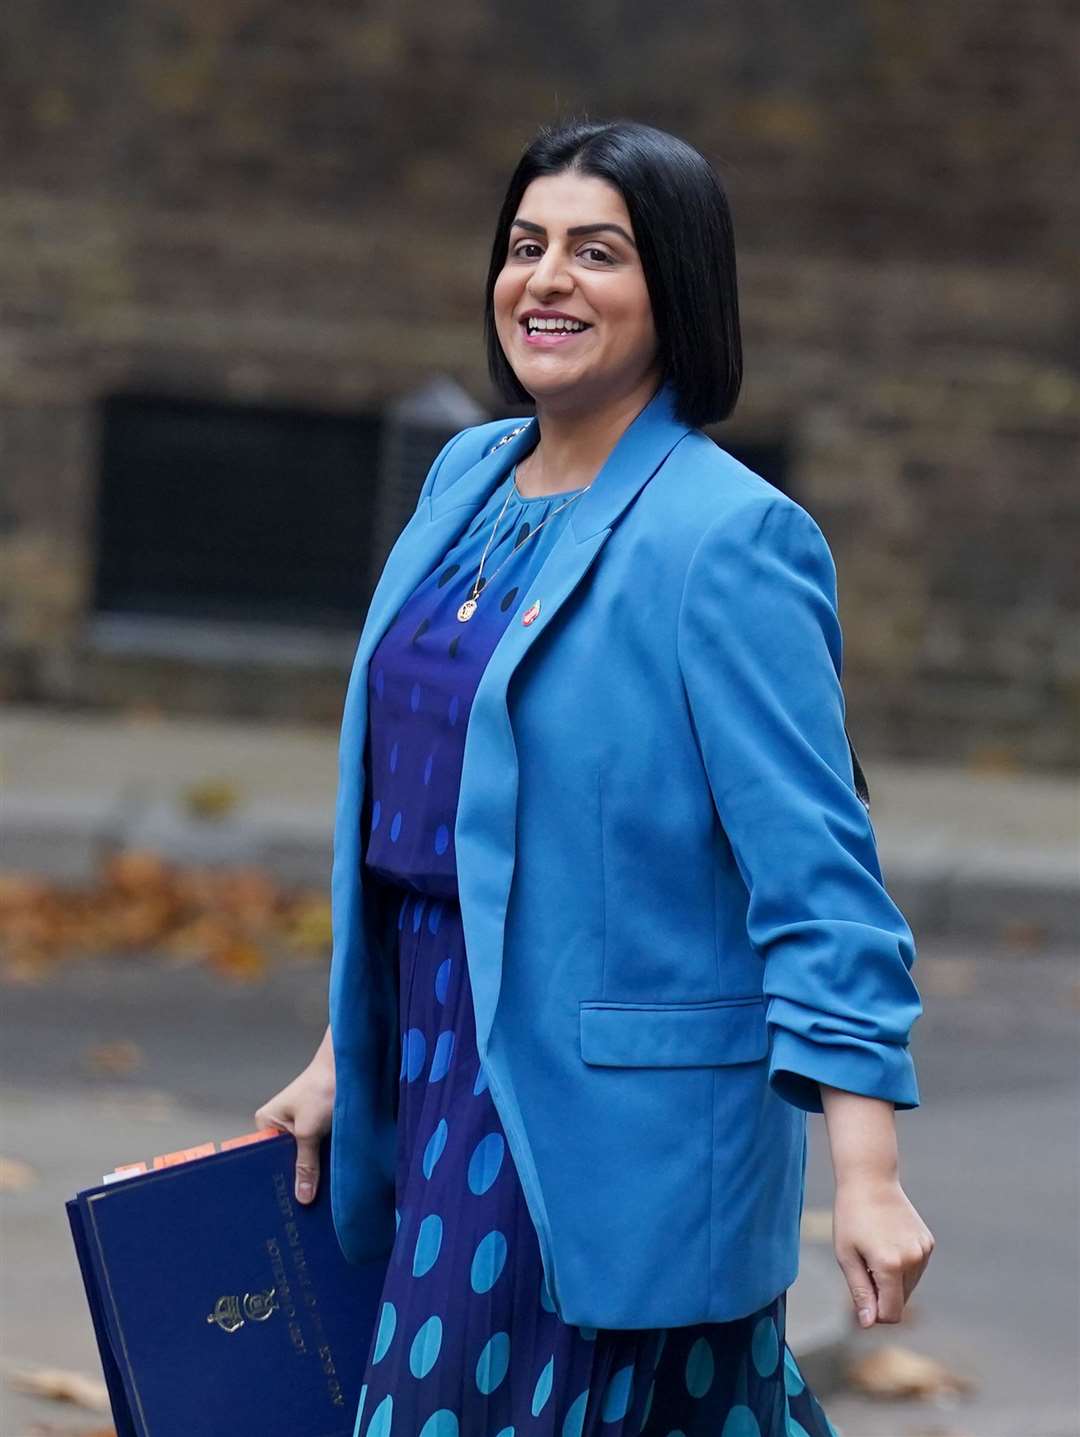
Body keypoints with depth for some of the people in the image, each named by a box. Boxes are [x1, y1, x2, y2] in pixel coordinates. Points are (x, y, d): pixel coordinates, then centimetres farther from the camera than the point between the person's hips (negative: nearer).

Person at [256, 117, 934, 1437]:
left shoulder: (727, 537, -13)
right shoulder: (467, 480, 10)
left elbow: (814, 871, -17)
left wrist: (866, 1175, -22)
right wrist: (346, 1050, 20)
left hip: (609, 1109, -7)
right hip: (444, 1058, 7)